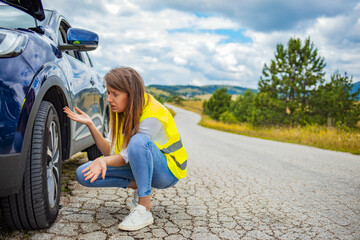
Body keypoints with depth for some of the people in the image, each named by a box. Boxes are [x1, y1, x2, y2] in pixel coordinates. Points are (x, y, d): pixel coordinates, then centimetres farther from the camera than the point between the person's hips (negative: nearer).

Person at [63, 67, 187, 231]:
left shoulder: (152, 115, -26)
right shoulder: (121, 111, -4)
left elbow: (126, 157, -25)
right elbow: (110, 151, -8)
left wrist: (103, 161, -44)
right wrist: (90, 125, -20)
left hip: (168, 171, -6)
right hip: (138, 167, 7)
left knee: (139, 140, -39)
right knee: (83, 174, -9)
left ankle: (144, 209, -29)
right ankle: (138, 186, 2)